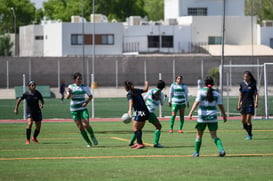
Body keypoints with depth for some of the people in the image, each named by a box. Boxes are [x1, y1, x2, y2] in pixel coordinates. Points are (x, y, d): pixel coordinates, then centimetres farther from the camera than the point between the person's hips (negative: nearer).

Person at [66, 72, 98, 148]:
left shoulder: (84, 87, 1)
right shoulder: (71, 86, 1)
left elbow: (90, 96, 8)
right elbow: (67, 97, -6)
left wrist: (86, 102, -11)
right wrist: (69, 93, -27)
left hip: (83, 108, -1)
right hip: (74, 109, 1)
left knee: (86, 125, -17)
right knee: (80, 127, -3)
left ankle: (92, 136, 10)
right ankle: (89, 143, 9)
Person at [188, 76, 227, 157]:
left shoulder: (201, 91, -4)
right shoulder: (216, 93, 3)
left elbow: (196, 102, -13)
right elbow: (221, 106, 5)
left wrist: (191, 113, -16)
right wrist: (224, 115, 17)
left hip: (202, 117, -2)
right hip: (213, 117, 2)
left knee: (199, 135, 14)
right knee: (214, 136, 3)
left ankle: (196, 152, 19)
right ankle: (221, 149, -18)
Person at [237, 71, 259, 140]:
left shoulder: (253, 85, -5)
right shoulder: (242, 84, 6)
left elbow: (256, 94, -3)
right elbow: (240, 95, 12)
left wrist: (256, 103, -16)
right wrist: (239, 104, 10)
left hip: (250, 104, -5)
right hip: (243, 104, 5)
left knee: (248, 120, -10)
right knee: (243, 120, 4)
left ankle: (250, 135, 1)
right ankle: (249, 133, 21)